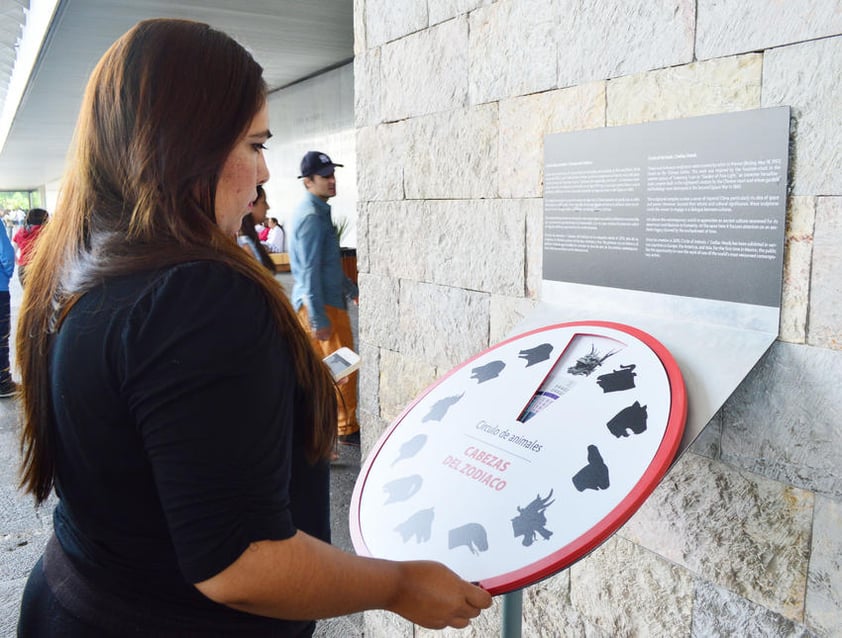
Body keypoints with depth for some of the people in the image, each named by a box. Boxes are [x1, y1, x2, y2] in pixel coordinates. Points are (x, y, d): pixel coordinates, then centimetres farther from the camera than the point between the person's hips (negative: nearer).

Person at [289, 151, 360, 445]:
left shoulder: (315, 211, 14)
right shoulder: (312, 216, -18)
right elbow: (309, 271, -23)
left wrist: (351, 289, 28)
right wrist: (319, 320, -24)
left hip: (308, 303, 10)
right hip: (323, 303, -10)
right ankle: (347, 428, 14)